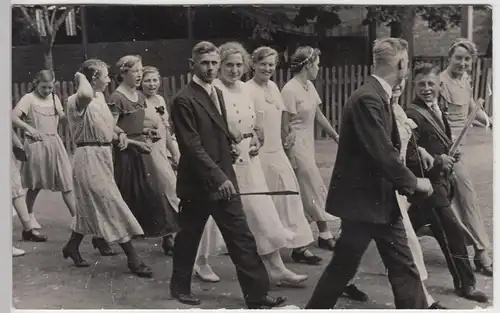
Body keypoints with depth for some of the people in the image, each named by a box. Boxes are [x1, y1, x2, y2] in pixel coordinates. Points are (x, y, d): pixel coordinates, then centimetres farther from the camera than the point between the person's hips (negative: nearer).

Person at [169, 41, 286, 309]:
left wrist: (230, 144, 5)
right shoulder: (184, 100, -15)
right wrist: (218, 178, -24)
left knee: (242, 238, 7)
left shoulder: (217, 94, 13)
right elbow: (192, 146, -20)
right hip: (198, 183, -8)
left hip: (223, 181, 8)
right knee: (189, 237, 6)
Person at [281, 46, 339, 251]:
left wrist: (336, 136, 15)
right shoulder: (290, 90, -17)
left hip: (308, 146, 8)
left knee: (303, 195, 13)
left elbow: (318, 116, 14)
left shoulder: (309, 86, 7)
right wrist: (290, 157, -16)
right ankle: (324, 235, 12)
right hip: (297, 148, -8)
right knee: (316, 190, 0)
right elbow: (285, 125, -16)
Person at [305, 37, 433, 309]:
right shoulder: (368, 98, -22)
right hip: (362, 199, -9)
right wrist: (413, 182, -14)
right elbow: (381, 153, -26)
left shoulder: (379, 96, 10)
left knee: (403, 266, 10)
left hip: (380, 198, 9)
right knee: (343, 266, 5)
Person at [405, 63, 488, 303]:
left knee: (408, 230, 19)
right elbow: (409, 156, -25)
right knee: (452, 234, -2)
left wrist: (449, 155, 5)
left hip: (438, 182, 9)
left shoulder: (436, 110, 10)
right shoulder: (413, 115, -20)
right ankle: (465, 284, 11)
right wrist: (438, 161, -19)